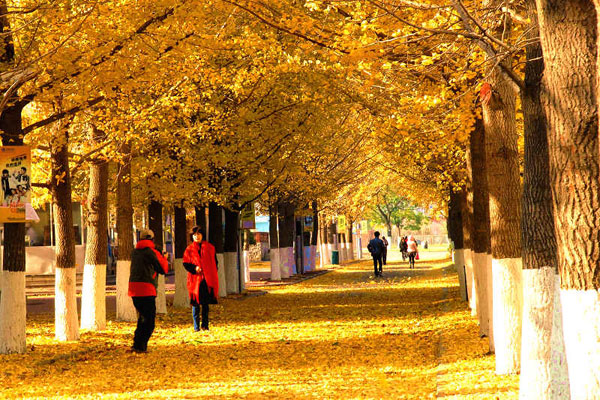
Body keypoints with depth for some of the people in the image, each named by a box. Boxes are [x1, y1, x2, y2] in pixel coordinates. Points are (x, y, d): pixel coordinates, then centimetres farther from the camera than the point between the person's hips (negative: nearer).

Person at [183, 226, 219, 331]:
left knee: (206, 303, 6)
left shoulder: (210, 248, 9)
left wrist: (213, 275, 2)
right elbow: (185, 263, 4)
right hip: (195, 279, -1)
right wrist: (194, 268, -15)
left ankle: (205, 325, 13)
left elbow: (214, 262, 12)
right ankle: (196, 326, 3)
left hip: (208, 279, 1)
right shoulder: (189, 249, 6)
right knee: (195, 303, -3)